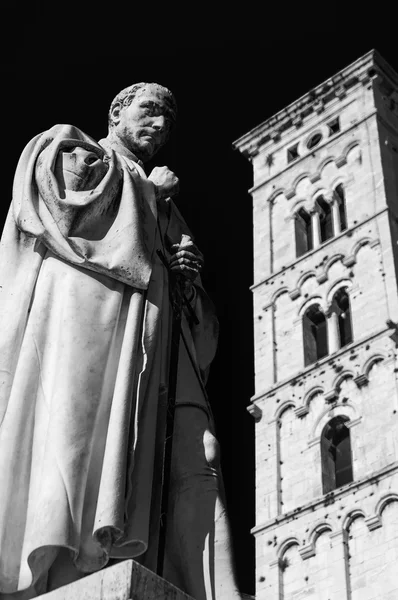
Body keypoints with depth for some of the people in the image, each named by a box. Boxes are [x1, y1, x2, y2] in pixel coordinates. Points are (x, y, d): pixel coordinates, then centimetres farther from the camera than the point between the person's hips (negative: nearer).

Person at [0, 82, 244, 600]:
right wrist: (148, 192, 11)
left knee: (193, 456, -17)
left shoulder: (163, 207, 39)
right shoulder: (68, 149, 23)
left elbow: (199, 316, 32)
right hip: (80, 300, -5)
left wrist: (188, 268, 8)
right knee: (75, 420, -28)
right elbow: (65, 209, -2)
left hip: (150, 326, 6)